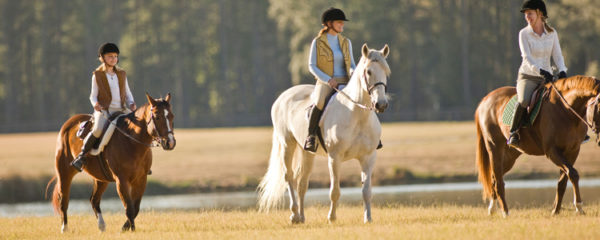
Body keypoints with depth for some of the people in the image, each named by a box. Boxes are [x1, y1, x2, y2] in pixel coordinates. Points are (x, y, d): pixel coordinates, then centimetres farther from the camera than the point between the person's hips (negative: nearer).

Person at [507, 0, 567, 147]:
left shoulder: (552, 33, 6)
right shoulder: (524, 34, -5)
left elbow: (557, 56, 2)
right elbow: (527, 57, -16)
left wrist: (562, 72, -18)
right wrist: (541, 71, -32)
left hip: (547, 78, 4)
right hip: (527, 77, -4)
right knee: (524, 101, -33)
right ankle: (513, 133, -20)